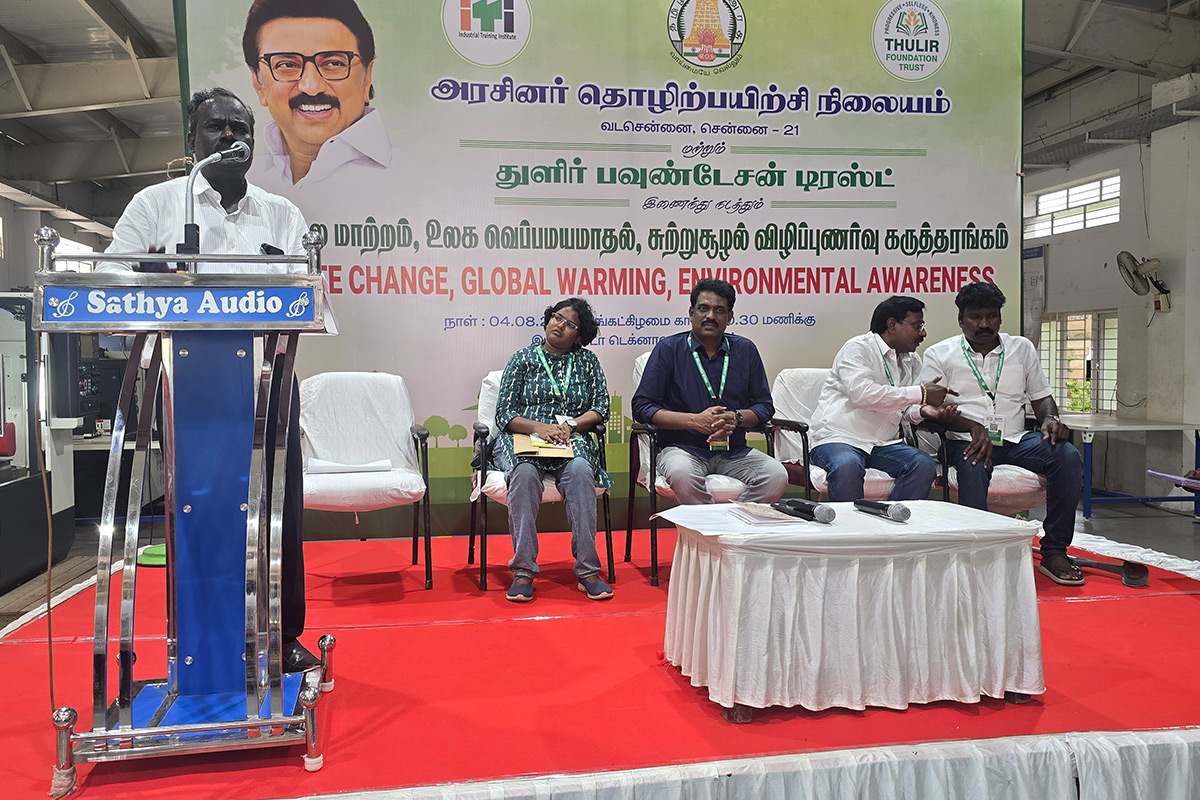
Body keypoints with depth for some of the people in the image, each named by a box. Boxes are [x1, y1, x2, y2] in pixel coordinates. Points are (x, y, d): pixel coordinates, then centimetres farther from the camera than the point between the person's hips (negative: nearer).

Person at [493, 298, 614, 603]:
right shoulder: (523, 358, 11)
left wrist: (570, 426, -11)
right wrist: (538, 427, -14)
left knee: (580, 470, -34)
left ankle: (587, 570, -31)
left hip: (572, 440, 1)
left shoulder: (587, 361, 15)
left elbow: (601, 408, 7)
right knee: (525, 472, -36)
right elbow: (504, 414, 4)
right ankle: (523, 570, -31)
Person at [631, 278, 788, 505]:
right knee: (681, 474, -37)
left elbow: (764, 405, 15)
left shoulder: (746, 350, 13)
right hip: (683, 447, -3)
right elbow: (642, 407, -1)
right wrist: (695, 421, -13)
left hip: (734, 451, 3)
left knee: (777, 475, -24)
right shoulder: (668, 349, 4)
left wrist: (736, 418, -9)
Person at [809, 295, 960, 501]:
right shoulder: (858, 348, -5)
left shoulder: (913, 362, 18)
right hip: (837, 437, -6)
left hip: (883, 443, 6)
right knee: (847, 466, -38)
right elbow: (862, 394, -22)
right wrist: (921, 393, -17)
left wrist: (923, 411, -1)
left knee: (924, 465, -21)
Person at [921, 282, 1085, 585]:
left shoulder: (1022, 348, 18)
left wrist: (1051, 419, -6)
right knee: (973, 465, -39)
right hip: (967, 441, -4)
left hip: (1015, 440, 4)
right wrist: (973, 427, -21)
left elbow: (1041, 397, 19)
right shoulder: (939, 354, 6)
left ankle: (1054, 552, -18)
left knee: (1068, 455, -24)